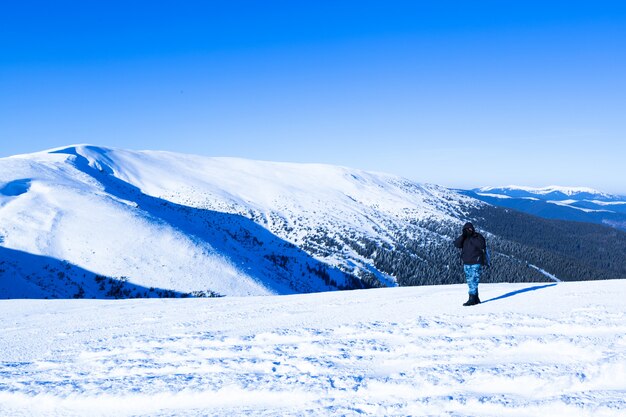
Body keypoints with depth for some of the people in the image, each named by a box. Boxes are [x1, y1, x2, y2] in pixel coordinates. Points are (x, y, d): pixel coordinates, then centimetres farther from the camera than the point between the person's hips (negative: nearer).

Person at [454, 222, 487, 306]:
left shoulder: (478, 236, -2)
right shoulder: (463, 238, 12)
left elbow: (482, 245, -16)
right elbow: (456, 244, -6)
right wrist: (463, 236, -14)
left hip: (476, 263, -6)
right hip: (466, 263, 6)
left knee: (474, 281, -13)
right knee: (470, 282, 8)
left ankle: (472, 299, -15)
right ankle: (476, 299, 15)